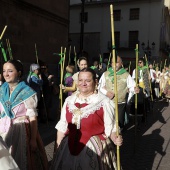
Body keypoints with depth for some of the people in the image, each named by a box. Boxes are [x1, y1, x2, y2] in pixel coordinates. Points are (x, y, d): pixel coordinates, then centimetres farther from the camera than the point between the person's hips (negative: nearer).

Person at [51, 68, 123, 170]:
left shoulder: (104, 102, -10)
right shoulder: (69, 100, 5)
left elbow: (110, 127, -9)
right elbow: (62, 126, 11)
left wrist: (115, 139, -28)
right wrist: (58, 147, 13)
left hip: (95, 149, -4)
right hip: (69, 148, 5)